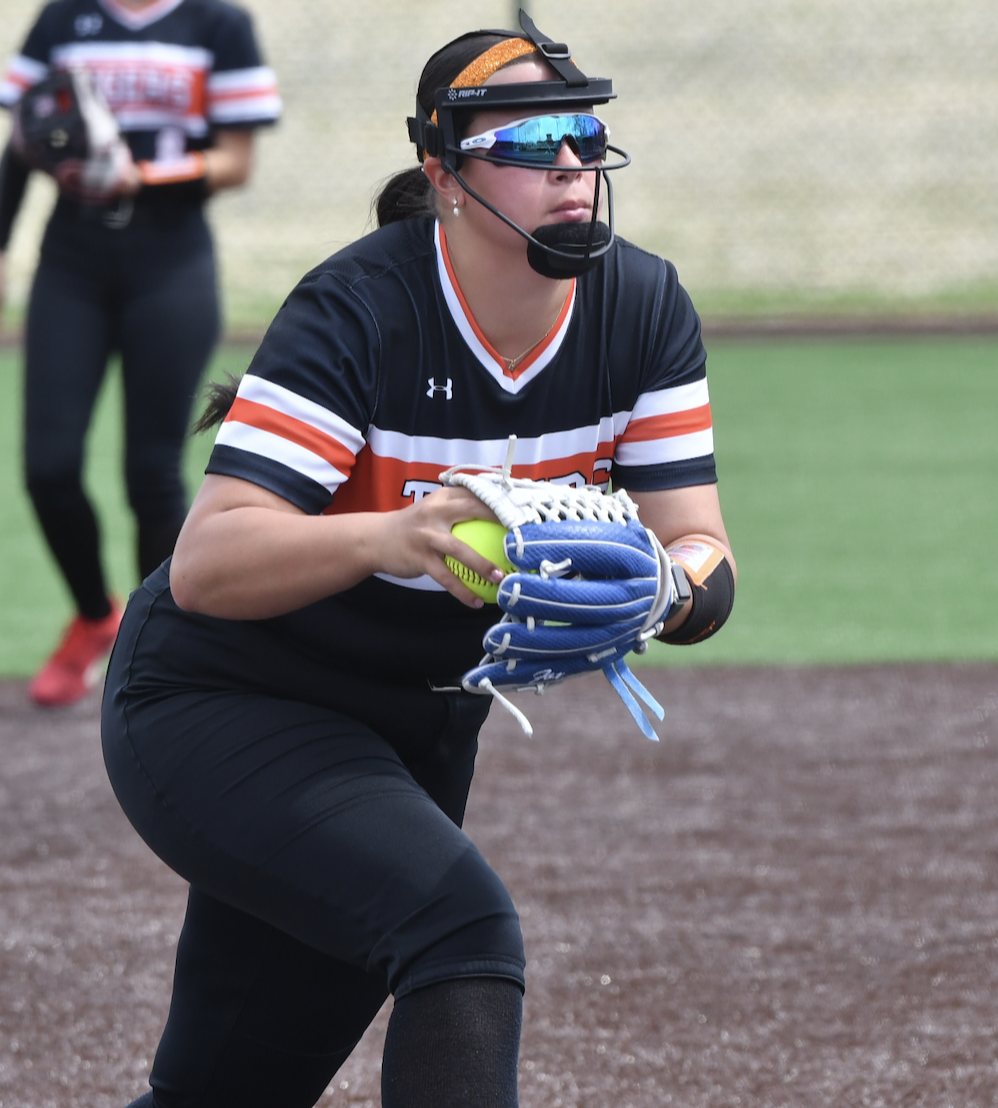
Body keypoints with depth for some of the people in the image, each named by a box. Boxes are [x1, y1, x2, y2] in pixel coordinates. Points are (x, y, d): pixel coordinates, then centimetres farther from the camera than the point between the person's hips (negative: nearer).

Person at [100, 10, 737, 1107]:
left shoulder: (641, 307, -8)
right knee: (464, 925, -31)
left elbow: (702, 551, -11)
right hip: (216, 713, -6)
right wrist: (386, 538, -50)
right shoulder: (361, 308, -24)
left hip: (415, 726, 6)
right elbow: (204, 565, -32)